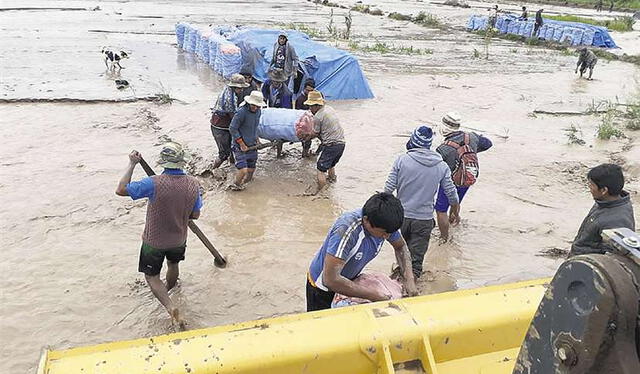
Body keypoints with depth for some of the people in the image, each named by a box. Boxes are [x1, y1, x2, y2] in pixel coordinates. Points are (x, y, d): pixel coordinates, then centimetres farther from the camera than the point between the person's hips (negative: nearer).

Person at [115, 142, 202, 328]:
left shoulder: (154, 184, -30)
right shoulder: (193, 184, -18)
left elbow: (121, 190, -21)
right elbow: (195, 215, -7)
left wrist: (132, 164, -15)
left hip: (154, 241, -4)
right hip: (179, 239, 4)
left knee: (152, 277, 15)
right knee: (173, 264, 32)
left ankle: (170, 307, -2)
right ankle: (167, 289, 59)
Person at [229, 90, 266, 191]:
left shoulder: (258, 112, 4)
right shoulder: (242, 112, -20)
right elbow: (232, 129, -17)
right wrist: (242, 144, -16)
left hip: (252, 145, 7)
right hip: (240, 146, -7)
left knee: (251, 170, 11)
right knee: (243, 170, -16)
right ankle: (236, 185, 12)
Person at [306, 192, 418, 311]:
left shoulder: (385, 225, -20)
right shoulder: (346, 230, -40)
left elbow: (401, 247, 1)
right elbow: (330, 279, -42)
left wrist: (409, 278, -15)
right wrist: (372, 295, -37)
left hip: (350, 280, 5)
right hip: (323, 286, -5)